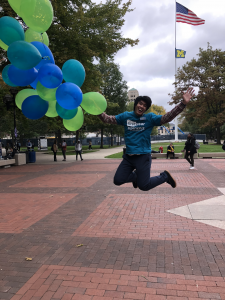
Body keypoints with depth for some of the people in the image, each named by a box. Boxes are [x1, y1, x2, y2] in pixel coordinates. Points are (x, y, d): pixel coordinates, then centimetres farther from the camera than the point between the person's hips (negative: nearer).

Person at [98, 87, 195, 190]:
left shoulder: (150, 118, -3)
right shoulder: (125, 116, 6)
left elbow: (167, 117, -14)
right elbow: (109, 119, 7)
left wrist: (183, 103, -24)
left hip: (143, 156, -4)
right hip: (128, 156, 4)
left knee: (144, 186, -5)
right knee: (118, 180, 3)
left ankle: (164, 176, 22)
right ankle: (135, 175, 34)